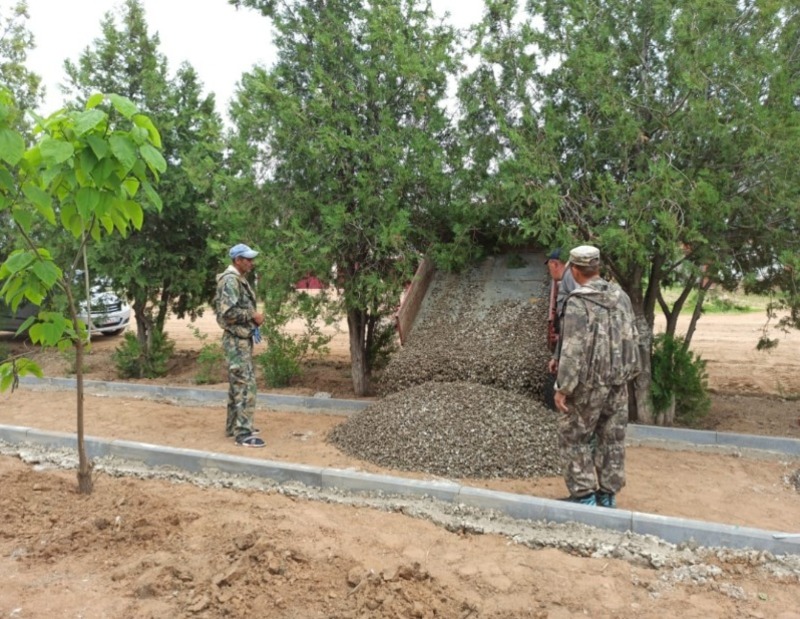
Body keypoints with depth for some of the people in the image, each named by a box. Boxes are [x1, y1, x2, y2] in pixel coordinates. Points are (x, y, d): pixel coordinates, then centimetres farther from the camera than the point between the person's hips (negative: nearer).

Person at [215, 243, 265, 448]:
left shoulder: (239, 279, 15)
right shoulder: (231, 280, -17)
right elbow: (228, 312, -26)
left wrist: (252, 325, 11)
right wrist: (253, 317, -17)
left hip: (242, 339, 10)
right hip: (236, 340, -10)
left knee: (238, 383, 16)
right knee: (245, 384, -10)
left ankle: (234, 426, 26)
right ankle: (243, 433, -6)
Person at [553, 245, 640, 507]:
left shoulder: (578, 302, -16)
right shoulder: (621, 296, 5)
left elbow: (573, 349, -20)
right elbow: (632, 339, 10)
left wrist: (563, 388, -15)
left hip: (590, 383, -6)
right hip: (618, 381, 7)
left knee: (574, 437, 7)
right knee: (612, 439, 14)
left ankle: (585, 496, 8)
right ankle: (608, 496, 23)